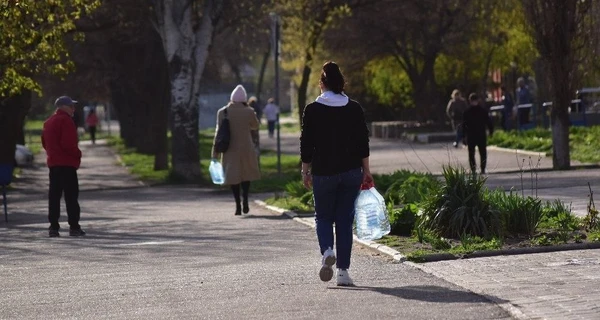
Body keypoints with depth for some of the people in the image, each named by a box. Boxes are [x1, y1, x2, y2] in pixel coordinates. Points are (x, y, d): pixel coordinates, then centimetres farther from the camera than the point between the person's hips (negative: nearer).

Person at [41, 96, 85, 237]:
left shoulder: (49, 122, 18)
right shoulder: (65, 120, -12)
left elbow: (45, 143, 20)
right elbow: (68, 143, -20)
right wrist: (78, 154, -6)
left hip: (53, 162, 9)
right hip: (67, 163, -9)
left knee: (54, 195, 8)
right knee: (71, 194, -6)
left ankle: (54, 227, 6)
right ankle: (74, 227, -8)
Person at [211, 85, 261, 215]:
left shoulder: (222, 112, -4)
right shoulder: (248, 112, -8)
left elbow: (218, 132, -2)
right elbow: (255, 126, 10)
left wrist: (215, 152, 2)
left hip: (229, 149, 1)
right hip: (246, 148, -1)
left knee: (233, 176, 8)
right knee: (247, 173, 16)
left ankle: (238, 205, 1)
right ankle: (245, 200, -2)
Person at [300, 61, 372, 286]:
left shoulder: (312, 110, -4)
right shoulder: (355, 109, 2)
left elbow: (306, 145, -3)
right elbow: (363, 143, 2)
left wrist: (305, 172, 7)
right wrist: (366, 171, 8)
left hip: (323, 172, -2)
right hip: (351, 172, 2)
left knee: (323, 216, 13)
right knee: (345, 219, 7)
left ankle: (327, 251, -16)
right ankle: (343, 270, 4)